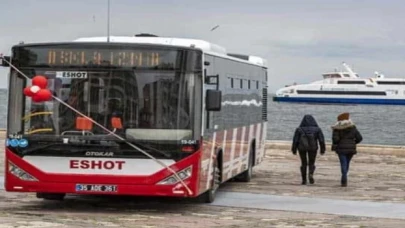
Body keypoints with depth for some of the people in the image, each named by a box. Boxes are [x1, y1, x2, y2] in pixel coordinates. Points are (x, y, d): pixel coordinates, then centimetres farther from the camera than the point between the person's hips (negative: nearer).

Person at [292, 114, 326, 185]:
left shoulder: (299, 129, -2)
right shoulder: (317, 129, -1)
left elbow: (295, 140, -3)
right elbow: (321, 140, -4)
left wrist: (294, 150, 5)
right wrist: (322, 150, 3)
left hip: (302, 148, 0)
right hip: (313, 148, 0)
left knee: (303, 164, 14)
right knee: (311, 163, 13)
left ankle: (304, 180, 11)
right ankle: (311, 174, -15)